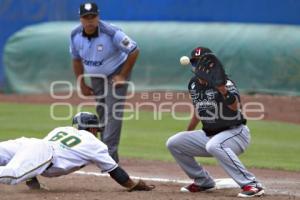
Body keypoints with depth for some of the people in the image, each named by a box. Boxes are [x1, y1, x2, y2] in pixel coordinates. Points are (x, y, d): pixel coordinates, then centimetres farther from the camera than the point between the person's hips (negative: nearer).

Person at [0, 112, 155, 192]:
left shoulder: (61, 129, 38)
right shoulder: (95, 144, 22)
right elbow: (114, 171, 26)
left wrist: (31, 179, 40)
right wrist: (135, 186, 37)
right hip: (43, 154, -7)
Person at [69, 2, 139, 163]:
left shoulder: (111, 33, -29)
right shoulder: (75, 35, -12)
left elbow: (134, 51, -19)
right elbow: (76, 59, 6)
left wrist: (122, 76, -17)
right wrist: (81, 83, 5)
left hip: (116, 75, -5)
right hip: (95, 76, 5)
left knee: (113, 112, -15)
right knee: (101, 113, 10)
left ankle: (109, 154, -19)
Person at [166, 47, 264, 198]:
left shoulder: (225, 83, -18)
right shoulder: (194, 84, 3)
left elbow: (235, 106, -38)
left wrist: (220, 86, -50)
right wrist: (187, 134, 28)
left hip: (236, 133, -8)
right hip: (209, 134, 8)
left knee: (214, 145, -39)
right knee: (173, 143, 0)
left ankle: (252, 185, -37)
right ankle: (203, 181, 14)